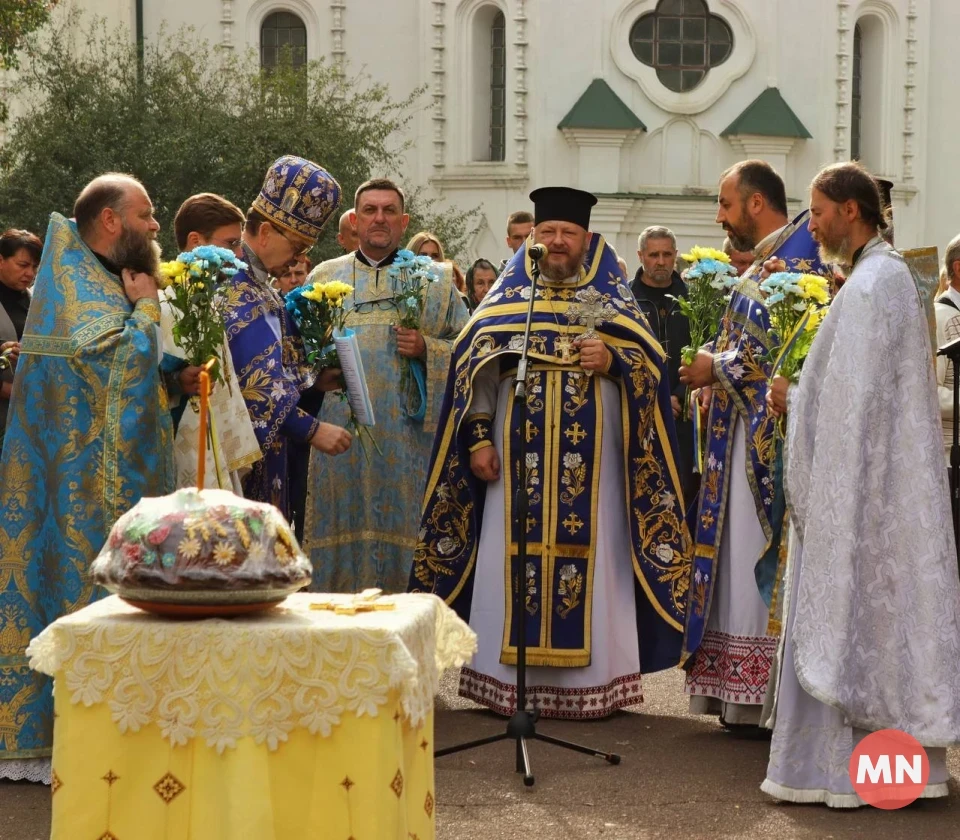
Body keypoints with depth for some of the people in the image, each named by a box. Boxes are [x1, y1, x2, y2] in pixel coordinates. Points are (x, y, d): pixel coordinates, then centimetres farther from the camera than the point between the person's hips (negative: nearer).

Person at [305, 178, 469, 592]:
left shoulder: (435, 281, 11)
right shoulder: (324, 277, 14)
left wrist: (427, 350, -10)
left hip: (407, 435, -1)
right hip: (340, 433, 1)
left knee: (402, 527, -2)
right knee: (343, 525, -2)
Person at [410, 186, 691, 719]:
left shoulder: (613, 299, 10)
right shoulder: (506, 296, 11)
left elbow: (652, 365, 5)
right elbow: (476, 370, 6)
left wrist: (613, 361, -15)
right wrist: (478, 438, -3)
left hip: (591, 465, 0)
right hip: (518, 459, 1)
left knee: (588, 561, -1)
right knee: (515, 561, 0)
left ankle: (588, 682, 3)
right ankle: (509, 682, 5)